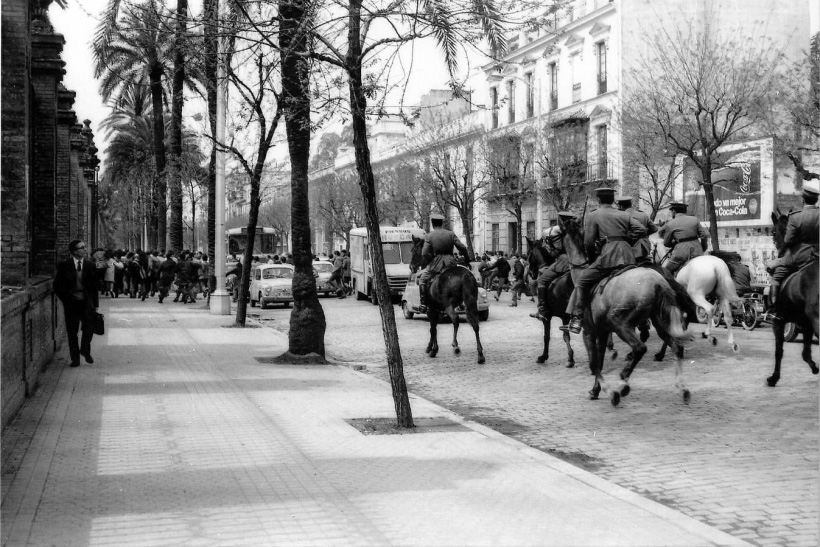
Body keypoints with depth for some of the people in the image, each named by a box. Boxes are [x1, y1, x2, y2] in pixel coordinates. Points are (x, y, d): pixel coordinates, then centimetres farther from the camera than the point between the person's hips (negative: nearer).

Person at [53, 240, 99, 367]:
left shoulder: (91, 265, 5)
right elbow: (57, 285, 4)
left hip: (87, 302, 1)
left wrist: (95, 304, 4)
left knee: (89, 328, -8)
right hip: (71, 303, -1)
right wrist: (66, 299, -4)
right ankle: (75, 358, 14)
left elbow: (95, 285, 9)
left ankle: (85, 350, 18)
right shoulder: (64, 265, 0)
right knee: (72, 331, 3)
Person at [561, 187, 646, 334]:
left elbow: (588, 242, 0)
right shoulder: (625, 215, 20)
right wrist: (626, 241, 17)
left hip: (607, 256, -5)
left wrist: (592, 259, 15)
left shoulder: (592, 216, 7)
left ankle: (576, 321, -1)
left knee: (582, 282, 5)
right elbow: (641, 230, 8)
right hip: (628, 257, 5)